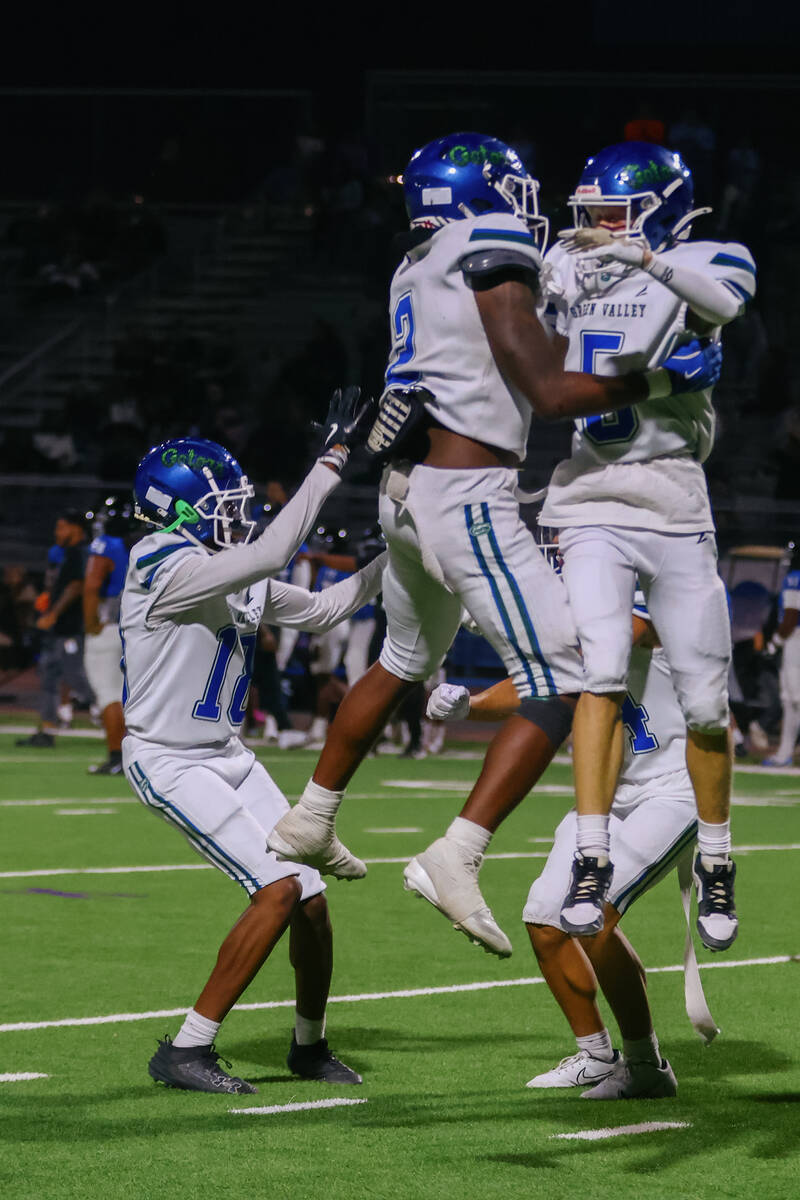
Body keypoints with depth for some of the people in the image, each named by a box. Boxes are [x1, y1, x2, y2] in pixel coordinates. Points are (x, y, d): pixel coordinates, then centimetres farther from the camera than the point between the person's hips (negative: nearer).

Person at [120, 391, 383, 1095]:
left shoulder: (235, 578, 6)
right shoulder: (167, 568, -22)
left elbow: (322, 610, 18)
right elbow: (269, 554, -33)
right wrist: (332, 461, -32)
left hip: (226, 755, 9)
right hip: (169, 762, -9)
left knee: (310, 896, 5)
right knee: (280, 888, -19)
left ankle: (310, 1045, 28)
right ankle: (187, 1051, -13)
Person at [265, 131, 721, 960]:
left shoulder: (415, 271, 13)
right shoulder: (493, 266, -11)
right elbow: (551, 394, -16)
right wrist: (663, 380, -9)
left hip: (406, 490, 9)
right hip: (467, 501, -9)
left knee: (405, 661, 30)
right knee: (560, 683, -8)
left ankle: (308, 822, 39)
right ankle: (455, 858, -15)